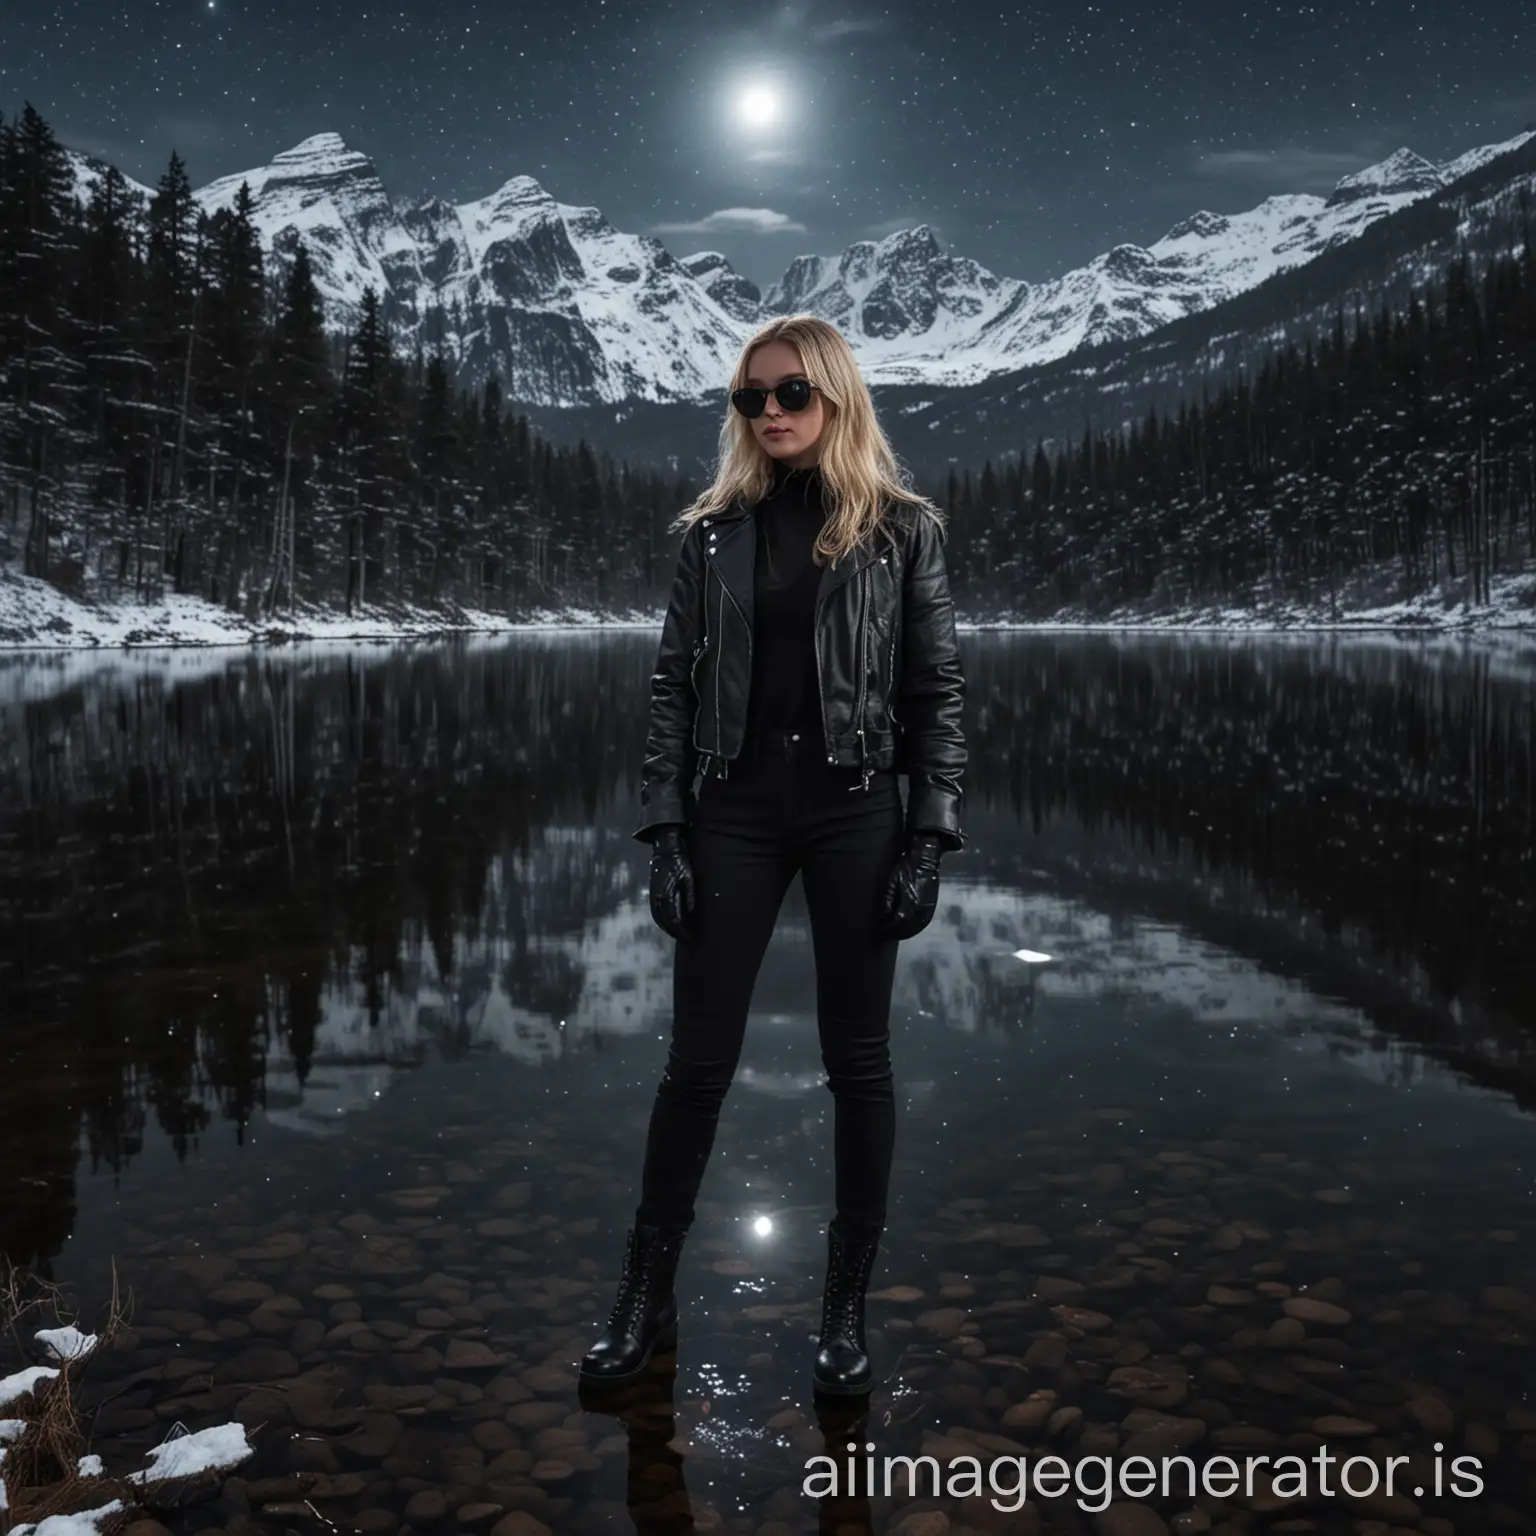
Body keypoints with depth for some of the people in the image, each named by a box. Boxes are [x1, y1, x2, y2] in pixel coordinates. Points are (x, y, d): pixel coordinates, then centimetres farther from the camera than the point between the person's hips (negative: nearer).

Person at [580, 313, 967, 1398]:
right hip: (735, 811, 2)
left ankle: (848, 1309, 22)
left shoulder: (901, 528, 2)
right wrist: (665, 832, -3)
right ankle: (647, 1298, 21)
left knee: (859, 1061, 7)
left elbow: (938, 692, 0)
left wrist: (929, 839, -8)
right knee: (698, 1060, 6)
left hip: (855, 811, -1)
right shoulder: (717, 532, 7)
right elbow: (675, 687, 4)